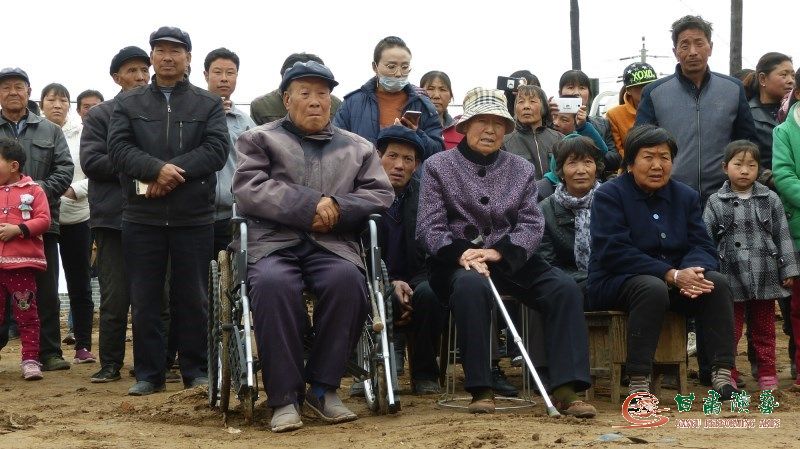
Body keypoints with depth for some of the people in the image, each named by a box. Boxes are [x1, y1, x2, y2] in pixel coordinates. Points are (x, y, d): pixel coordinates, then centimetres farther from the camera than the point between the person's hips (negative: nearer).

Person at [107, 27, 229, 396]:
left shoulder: (209, 104, 9)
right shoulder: (128, 103, 11)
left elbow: (217, 149, -6)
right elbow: (119, 148, -4)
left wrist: (174, 173, -17)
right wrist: (157, 169, -21)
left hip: (194, 217, -1)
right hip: (141, 217, 1)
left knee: (192, 297, 4)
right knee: (145, 298, 4)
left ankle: (195, 371, 14)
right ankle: (148, 373, 12)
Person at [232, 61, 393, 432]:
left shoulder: (357, 148, 24)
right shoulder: (259, 139, 17)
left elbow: (381, 194, 11)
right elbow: (248, 189, -1)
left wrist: (336, 207, -8)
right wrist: (309, 205, -11)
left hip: (333, 245, 2)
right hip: (273, 243, -2)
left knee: (347, 279, -34)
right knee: (273, 283, -37)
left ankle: (322, 387, -19)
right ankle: (284, 396, -26)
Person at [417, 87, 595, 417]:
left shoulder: (521, 170, 15)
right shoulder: (438, 166, 7)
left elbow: (532, 224, 3)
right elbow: (430, 227, -2)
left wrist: (498, 252, -17)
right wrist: (461, 253, -22)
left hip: (512, 259, 3)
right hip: (458, 260, -3)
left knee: (565, 287, -24)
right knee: (472, 285, -39)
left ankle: (566, 388, -29)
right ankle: (481, 389, -32)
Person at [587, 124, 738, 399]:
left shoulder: (685, 196, 11)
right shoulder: (609, 196, -6)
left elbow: (702, 246, 3)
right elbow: (614, 253, -18)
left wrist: (691, 272, -23)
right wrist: (672, 275, -26)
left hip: (675, 280, 5)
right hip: (616, 282, -5)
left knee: (717, 282, -21)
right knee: (653, 288, -37)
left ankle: (722, 373, -21)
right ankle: (638, 383, -35)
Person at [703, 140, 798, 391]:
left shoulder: (770, 200, 4)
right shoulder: (716, 203, 1)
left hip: (764, 276, 2)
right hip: (731, 277, -1)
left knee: (764, 328, 11)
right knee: (730, 328, 3)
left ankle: (767, 373, 20)